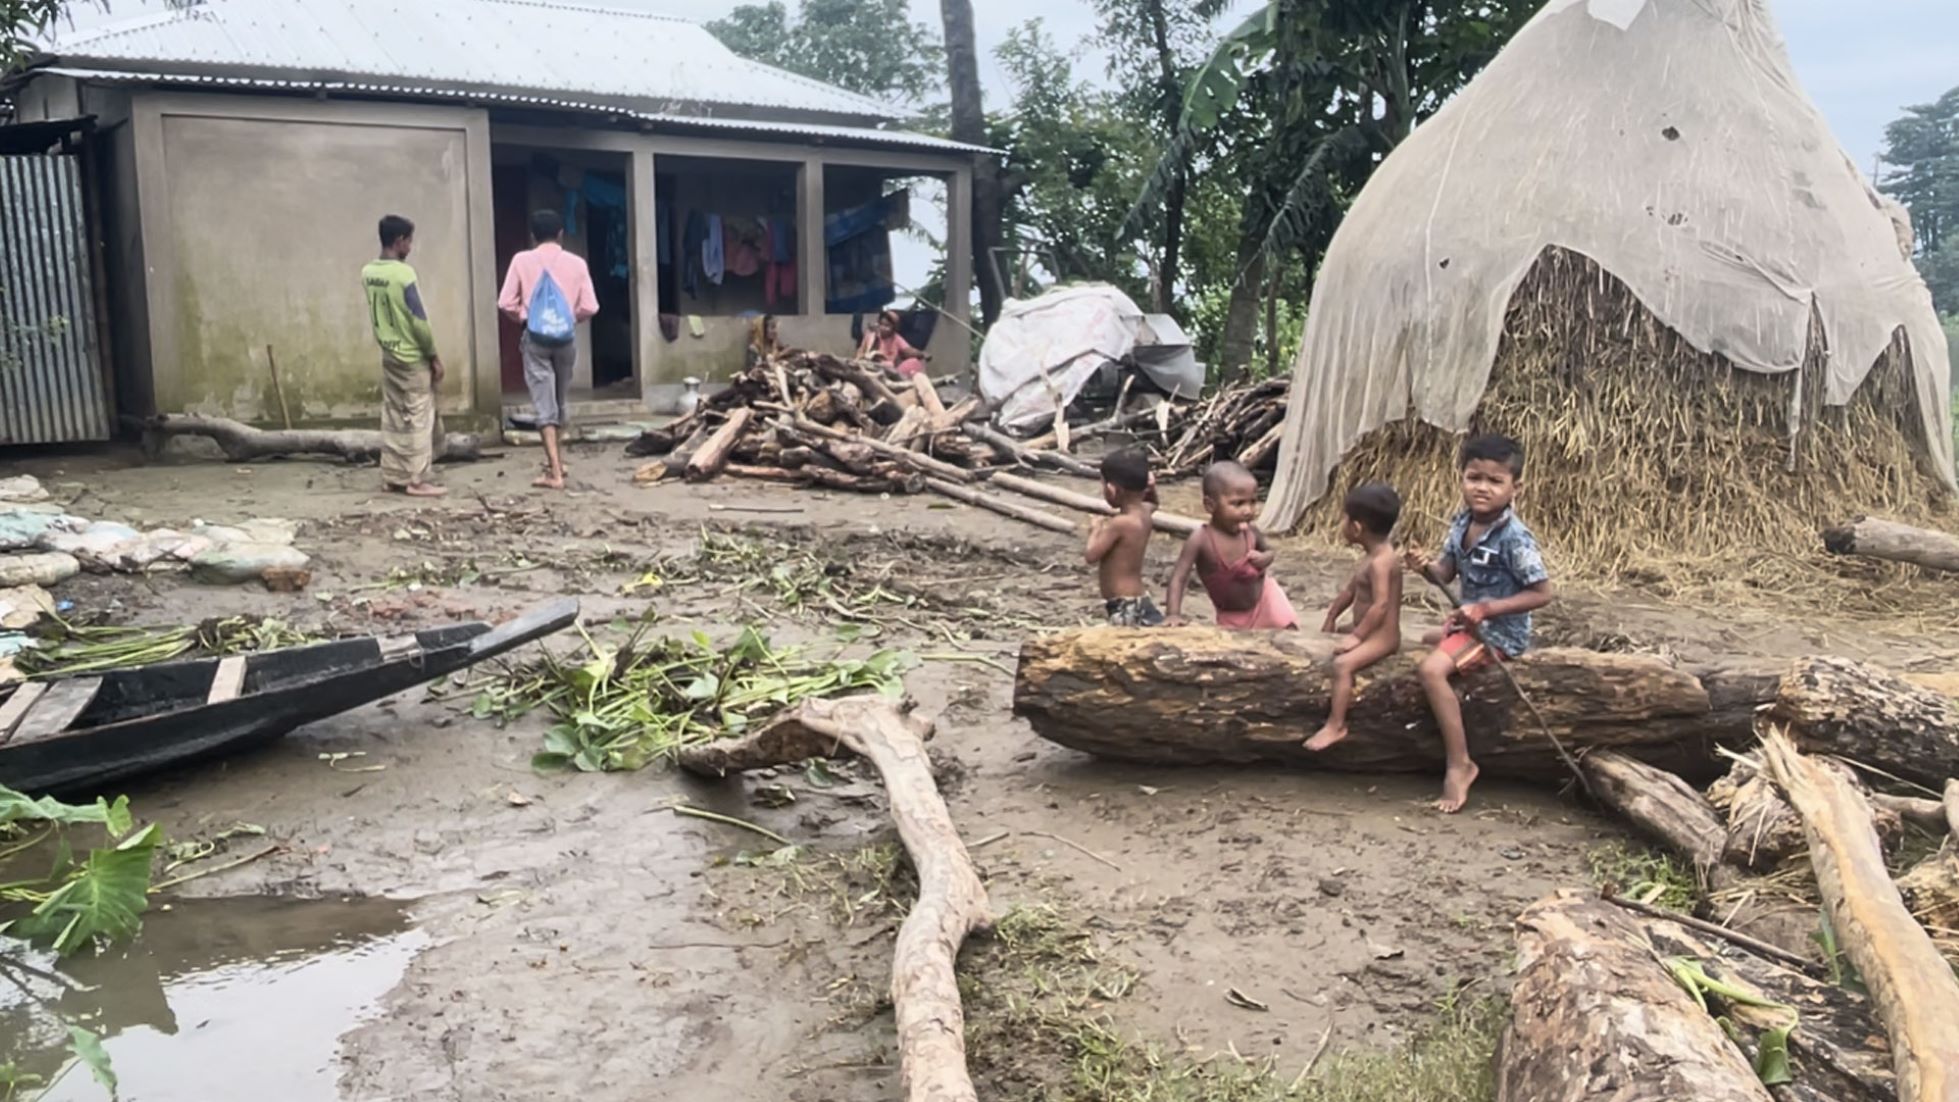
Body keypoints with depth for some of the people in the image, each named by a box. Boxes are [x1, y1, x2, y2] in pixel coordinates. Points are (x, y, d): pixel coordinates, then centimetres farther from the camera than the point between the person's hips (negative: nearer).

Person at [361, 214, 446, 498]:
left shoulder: (368, 272, 5)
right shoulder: (403, 273, -18)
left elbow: (373, 314, 12)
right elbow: (419, 321, -17)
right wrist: (434, 356, -8)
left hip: (388, 355, 7)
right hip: (413, 358, -7)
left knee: (392, 418, 11)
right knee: (419, 419, -2)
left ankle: (393, 476, 15)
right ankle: (418, 481, 0)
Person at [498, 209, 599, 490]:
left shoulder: (522, 260, -3)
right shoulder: (576, 263, -2)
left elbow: (506, 303, -4)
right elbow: (590, 307, -4)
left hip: (535, 338, -1)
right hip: (566, 337, 2)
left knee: (544, 404, -2)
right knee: (559, 401, 19)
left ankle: (555, 472, -11)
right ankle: (555, 458, 34)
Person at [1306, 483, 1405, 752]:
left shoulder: (1380, 561, -24)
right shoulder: (1371, 555, 10)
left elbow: (1381, 605, -30)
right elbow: (1351, 589, 18)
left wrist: (1356, 636, -28)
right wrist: (1331, 618, 18)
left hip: (1382, 636, -11)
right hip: (1370, 632, 11)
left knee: (1342, 663, -28)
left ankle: (1336, 725, -25)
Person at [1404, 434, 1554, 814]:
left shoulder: (1515, 538, -24)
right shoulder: (1461, 523, -1)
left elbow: (1542, 593, -22)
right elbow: (1448, 572, 5)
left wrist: (1487, 608, -27)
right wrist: (1426, 567, -18)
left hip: (1500, 630, -10)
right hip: (1470, 621, 10)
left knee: (1433, 669, -26)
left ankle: (1460, 764, -20)